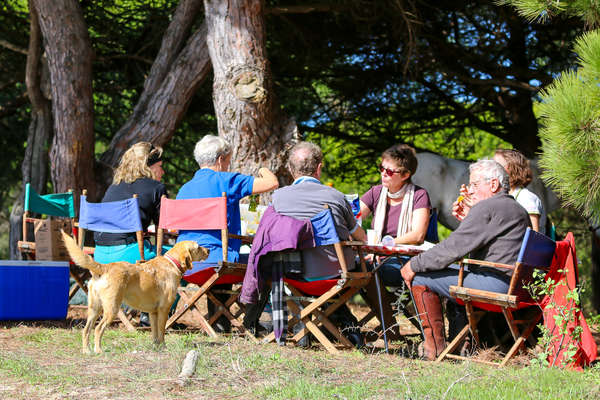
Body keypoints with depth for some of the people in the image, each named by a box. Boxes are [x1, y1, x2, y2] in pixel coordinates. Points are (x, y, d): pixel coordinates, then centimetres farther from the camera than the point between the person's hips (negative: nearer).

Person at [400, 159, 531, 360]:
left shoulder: (486, 207, -11)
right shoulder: (518, 209, 20)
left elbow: (454, 247, -15)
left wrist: (415, 264, -6)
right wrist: (468, 221, 23)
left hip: (495, 282, -11)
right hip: (515, 284, 11)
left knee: (420, 277, -5)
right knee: (455, 269, 33)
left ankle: (435, 347, 0)